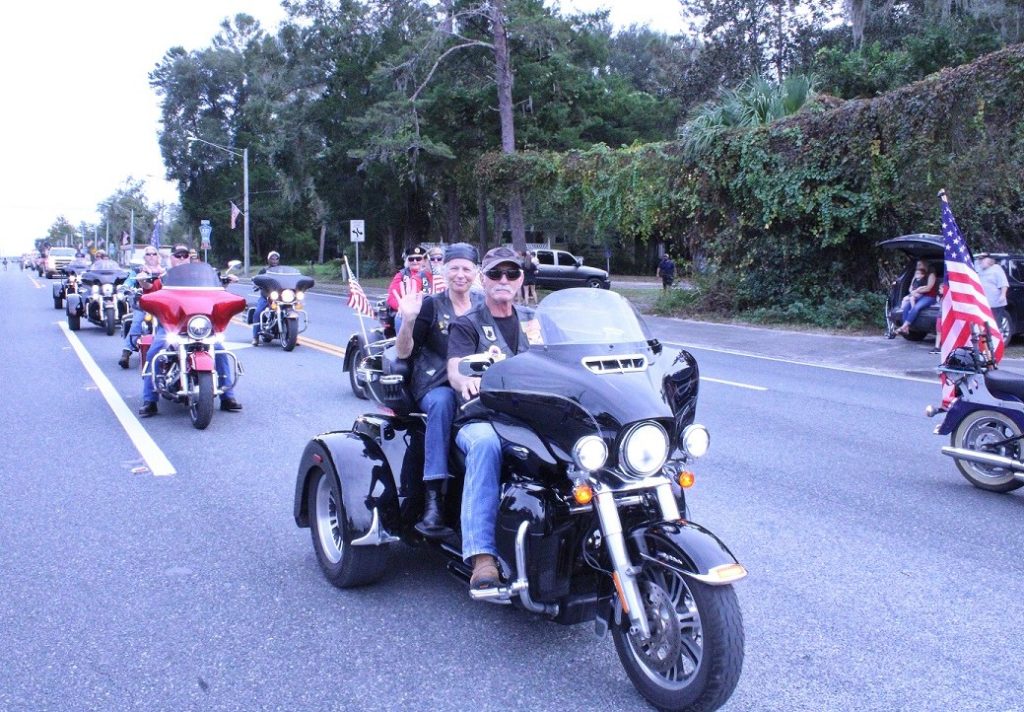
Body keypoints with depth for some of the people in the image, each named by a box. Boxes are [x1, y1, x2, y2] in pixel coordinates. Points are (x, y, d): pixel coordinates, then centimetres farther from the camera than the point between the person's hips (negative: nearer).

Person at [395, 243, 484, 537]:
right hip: (436, 385, -2)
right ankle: (433, 498, -40)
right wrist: (408, 319, -18)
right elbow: (403, 352, -1)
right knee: (442, 402, -39)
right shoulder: (431, 305, 5)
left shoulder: (484, 305, 14)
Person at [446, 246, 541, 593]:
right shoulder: (466, 324, 11)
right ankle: (482, 555, -43)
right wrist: (469, 380, -31)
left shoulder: (533, 320, 24)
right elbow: (454, 371, -7)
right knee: (485, 444, -40)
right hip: (482, 417, -3)